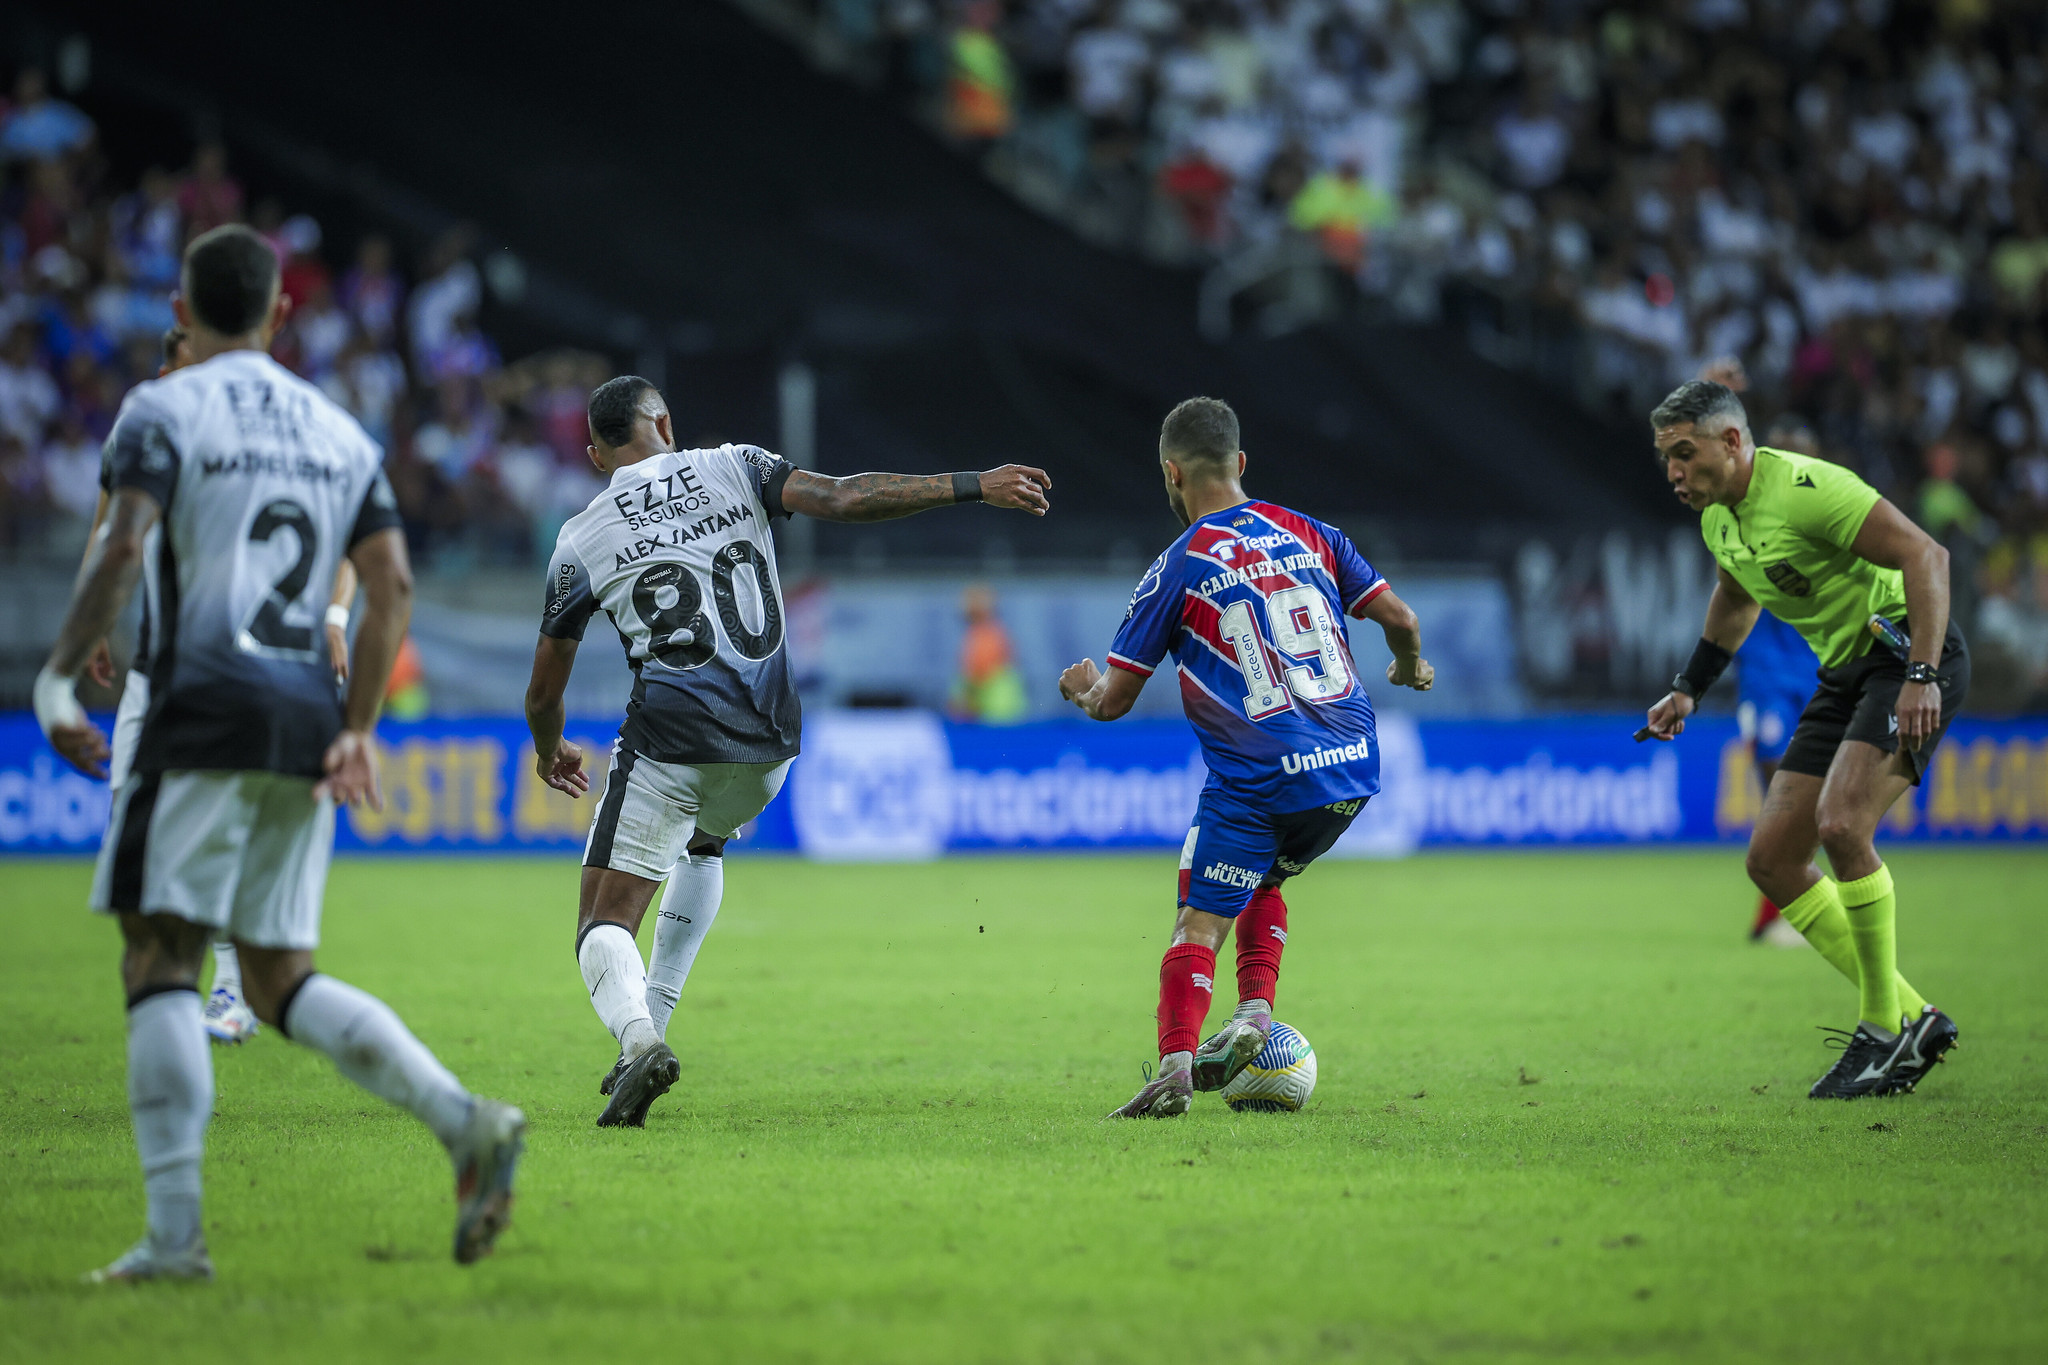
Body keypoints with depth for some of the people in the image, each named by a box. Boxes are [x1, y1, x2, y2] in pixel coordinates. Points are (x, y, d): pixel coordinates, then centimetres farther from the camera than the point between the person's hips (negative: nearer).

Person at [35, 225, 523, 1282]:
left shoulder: (163, 410, 0)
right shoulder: (337, 430, 17)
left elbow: (122, 548, -15)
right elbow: (392, 583, 11)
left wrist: (56, 678, -12)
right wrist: (356, 728, 16)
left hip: (204, 716, -6)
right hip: (308, 717, 6)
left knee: (159, 959, -4)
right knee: (280, 978, 12)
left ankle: (175, 1235, -12)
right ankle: (466, 1124, -8)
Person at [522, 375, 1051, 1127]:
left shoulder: (580, 543, 5)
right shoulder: (732, 469, 6)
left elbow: (545, 689, 12)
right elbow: (845, 499, -7)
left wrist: (549, 753, 34)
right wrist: (976, 486, -3)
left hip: (669, 742, -4)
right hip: (766, 744, 4)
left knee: (605, 929, 1)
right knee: (703, 843, 35)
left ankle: (637, 1034, -32)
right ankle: (651, 1025, 27)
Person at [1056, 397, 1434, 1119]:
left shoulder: (1176, 571, -4)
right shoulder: (1308, 533, 9)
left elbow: (1113, 702, 2)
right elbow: (1399, 617, 7)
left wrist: (1083, 688, 25)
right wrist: (1410, 670, 29)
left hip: (1257, 779, -5)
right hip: (1353, 765, 5)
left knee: (1199, 921, -1)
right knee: (1263, 880, 27)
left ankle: (1175, 1062, -18)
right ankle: (1255, 1011, 10)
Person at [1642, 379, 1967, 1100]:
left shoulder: (1804, 489, -21)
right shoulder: (1718, 515, 7)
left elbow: (1925, 555, -26)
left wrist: (1921, 677, -32)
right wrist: (1688, 687, 31)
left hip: (1909, 657, -10)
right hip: (1845, 674, 10)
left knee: (1840, 824, -28)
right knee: (1772, 858, 2)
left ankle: (1884, 1027, -14)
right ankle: (1909, 1017, 9)